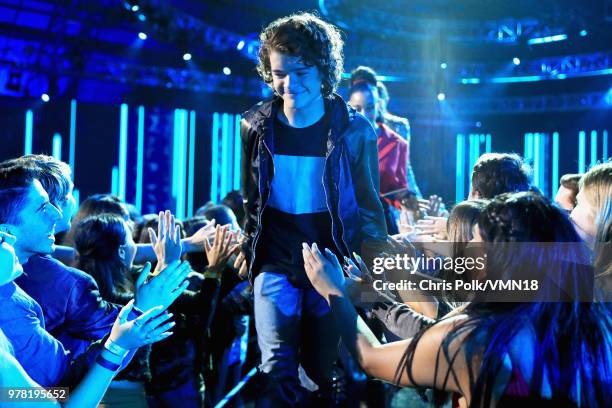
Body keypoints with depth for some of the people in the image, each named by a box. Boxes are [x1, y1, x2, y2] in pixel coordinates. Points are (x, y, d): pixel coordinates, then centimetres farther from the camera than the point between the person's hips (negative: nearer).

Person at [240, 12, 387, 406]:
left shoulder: (354, 130, -8)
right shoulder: (256, 126, -2)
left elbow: (368, 206, -2)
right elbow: (250, 201, 10)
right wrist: (248, 252, 10)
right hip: (276, 267, 1)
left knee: (327, 372, 9)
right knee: (278, 373, -6)